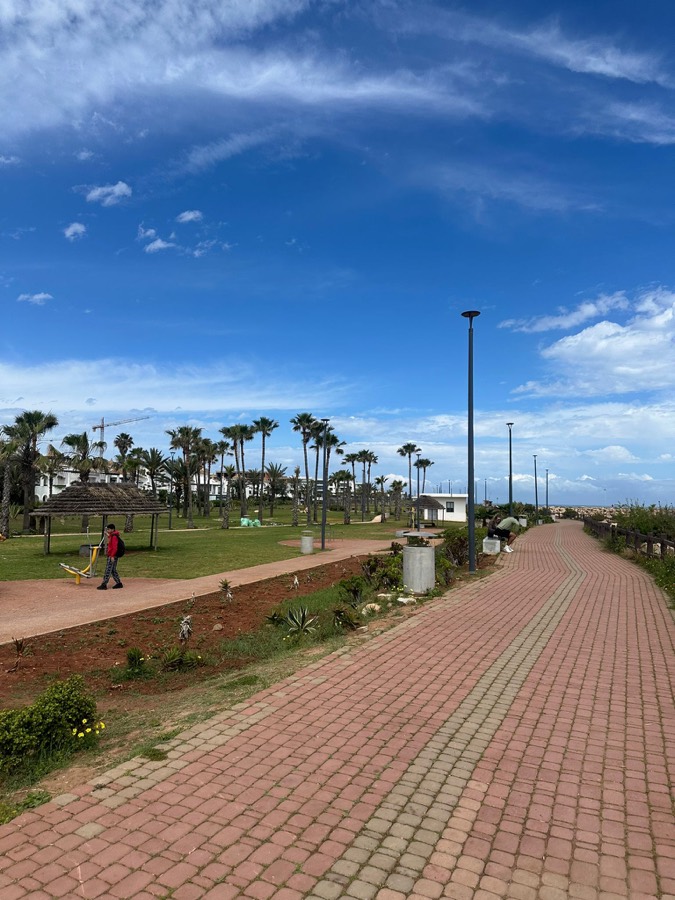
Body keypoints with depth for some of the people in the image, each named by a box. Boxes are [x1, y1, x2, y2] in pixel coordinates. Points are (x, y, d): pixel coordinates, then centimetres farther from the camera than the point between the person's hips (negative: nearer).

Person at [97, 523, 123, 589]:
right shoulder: (111, 536, 17)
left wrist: (112, 556, -23)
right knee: (113, 570, 13)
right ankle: (119, 583, 16)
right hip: (110, 556, 10)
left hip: (112, 556, -10)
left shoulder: (114, 537, -15)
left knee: (108, 570, -8)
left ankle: (104, 585, -6)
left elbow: (114, 547, -21)